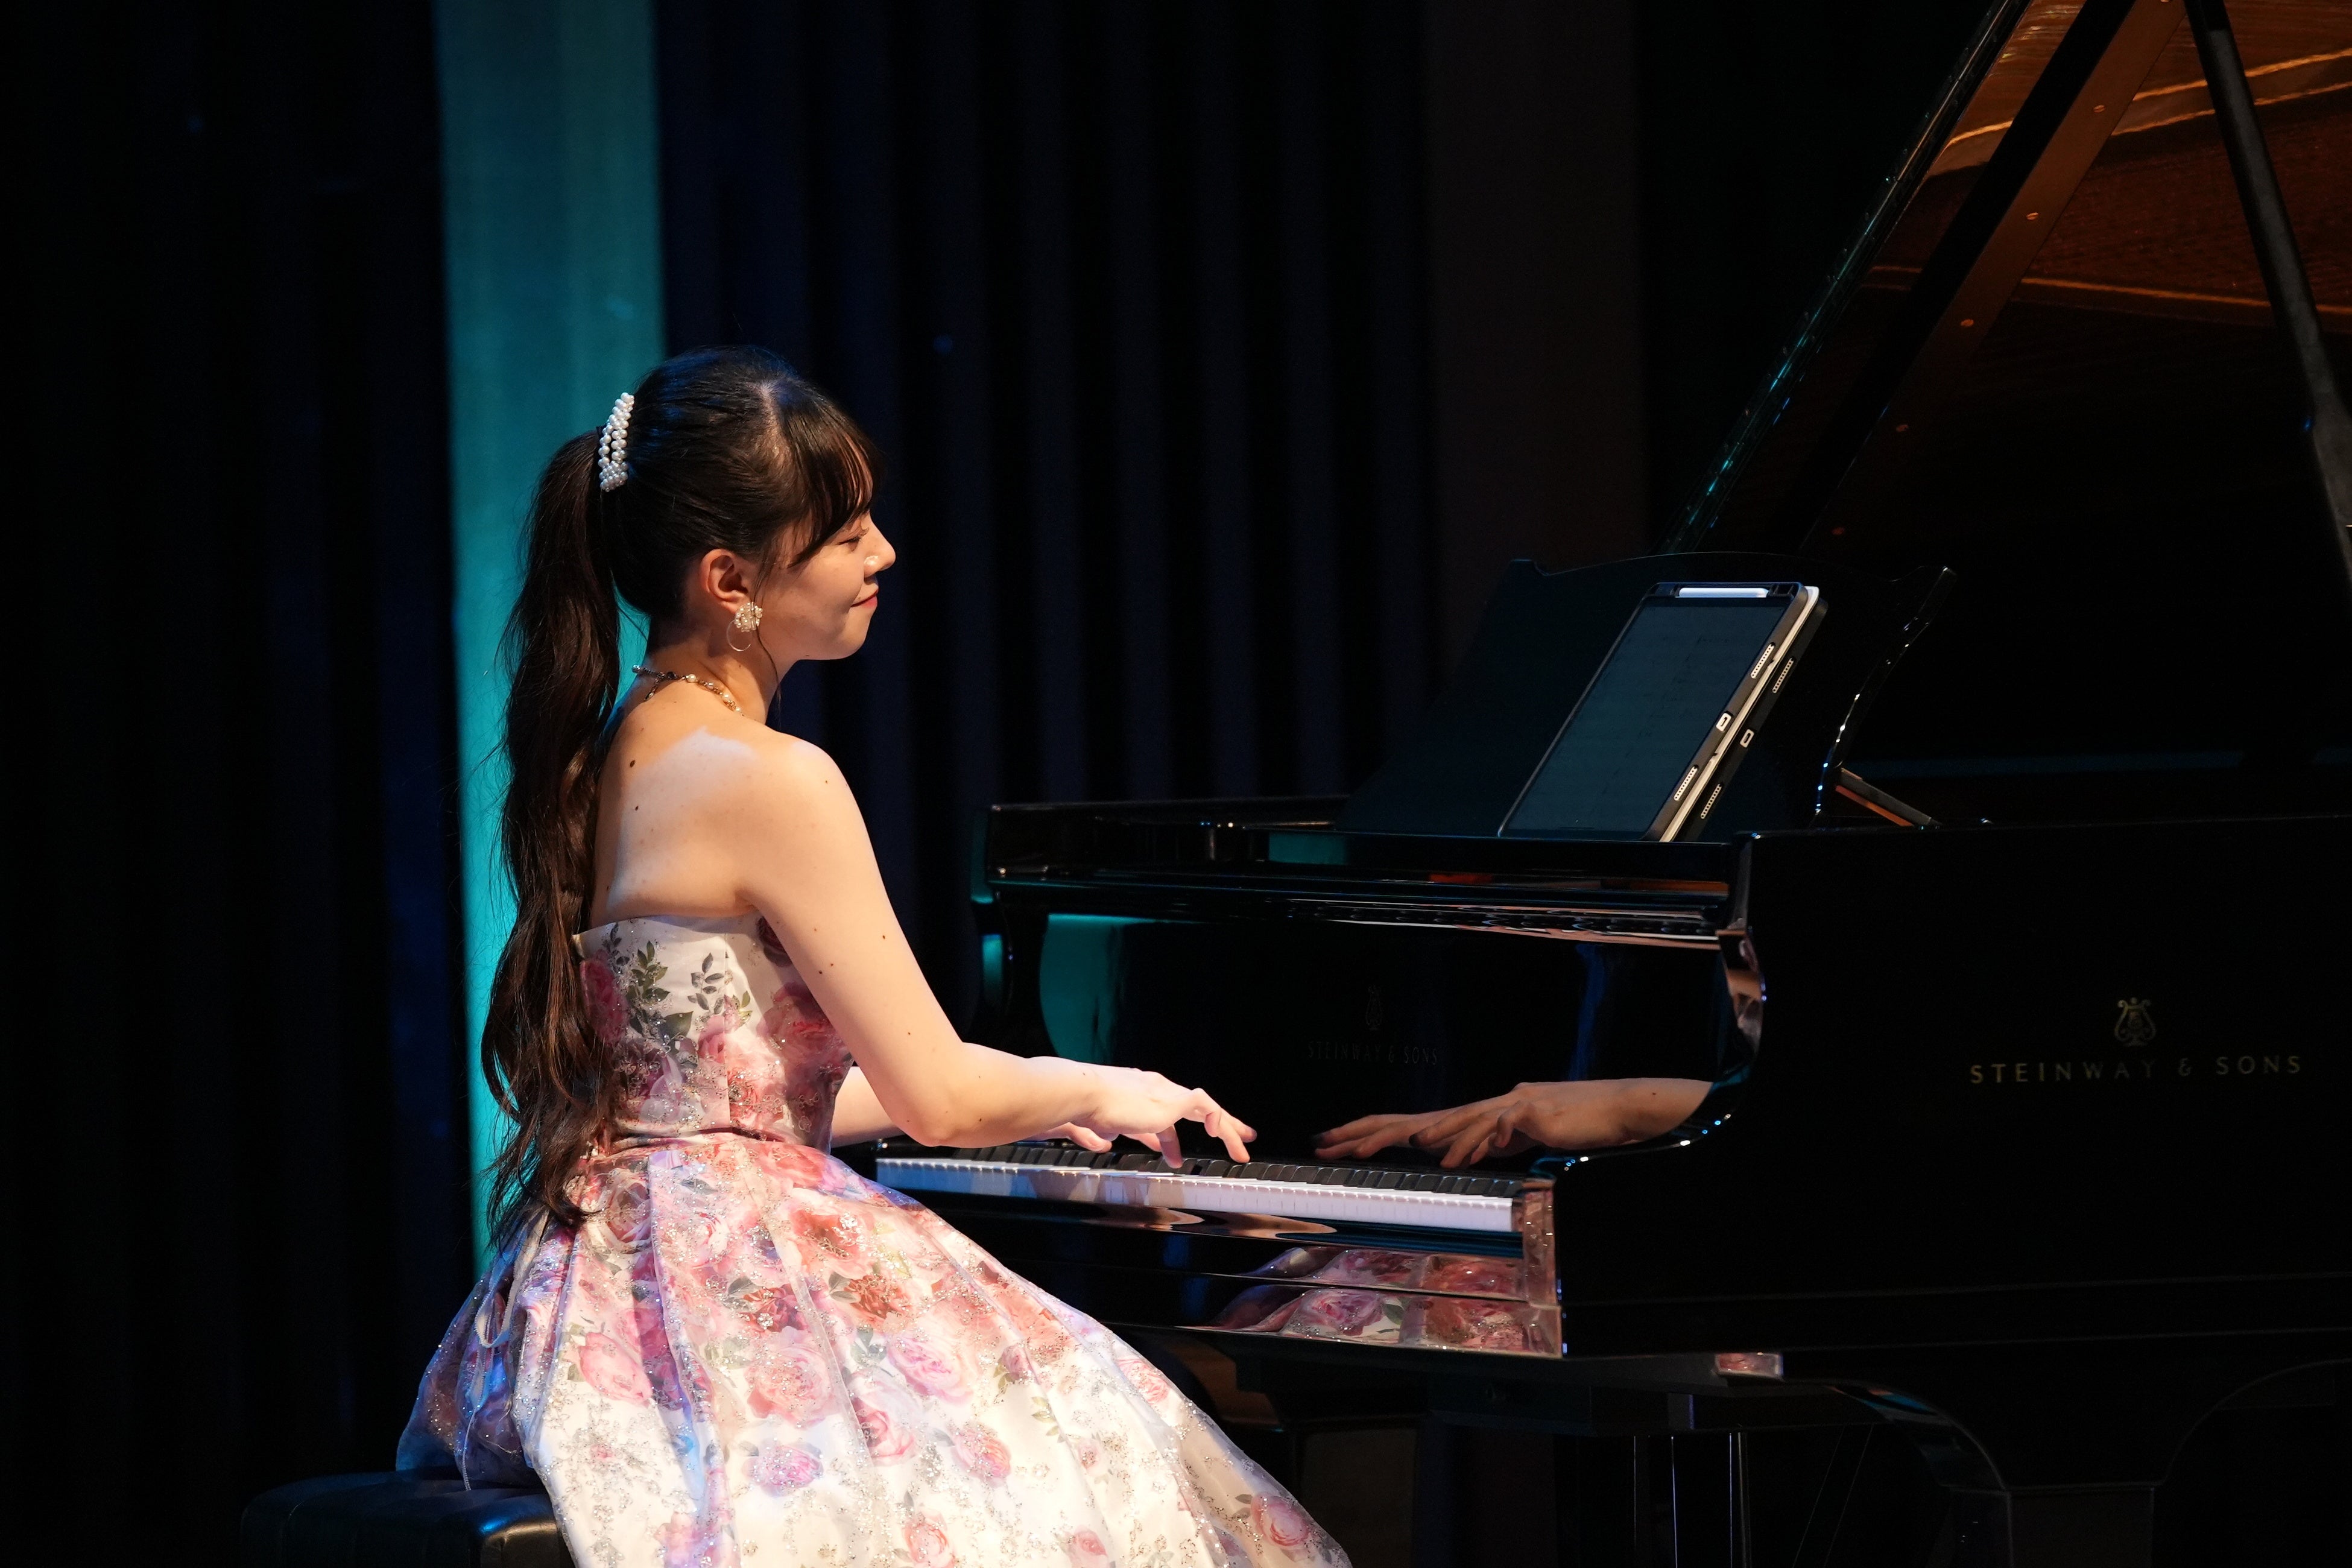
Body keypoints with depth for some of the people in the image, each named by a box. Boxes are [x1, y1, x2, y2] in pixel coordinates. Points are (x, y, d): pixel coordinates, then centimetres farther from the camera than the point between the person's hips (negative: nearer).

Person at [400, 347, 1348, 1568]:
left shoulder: (604, 763, 13)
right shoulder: (775, 783, -14)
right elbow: (939, 1098, -11)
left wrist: (1027, 1095, 29)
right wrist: (1098, 1091, 11)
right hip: (737, 1301, -9)